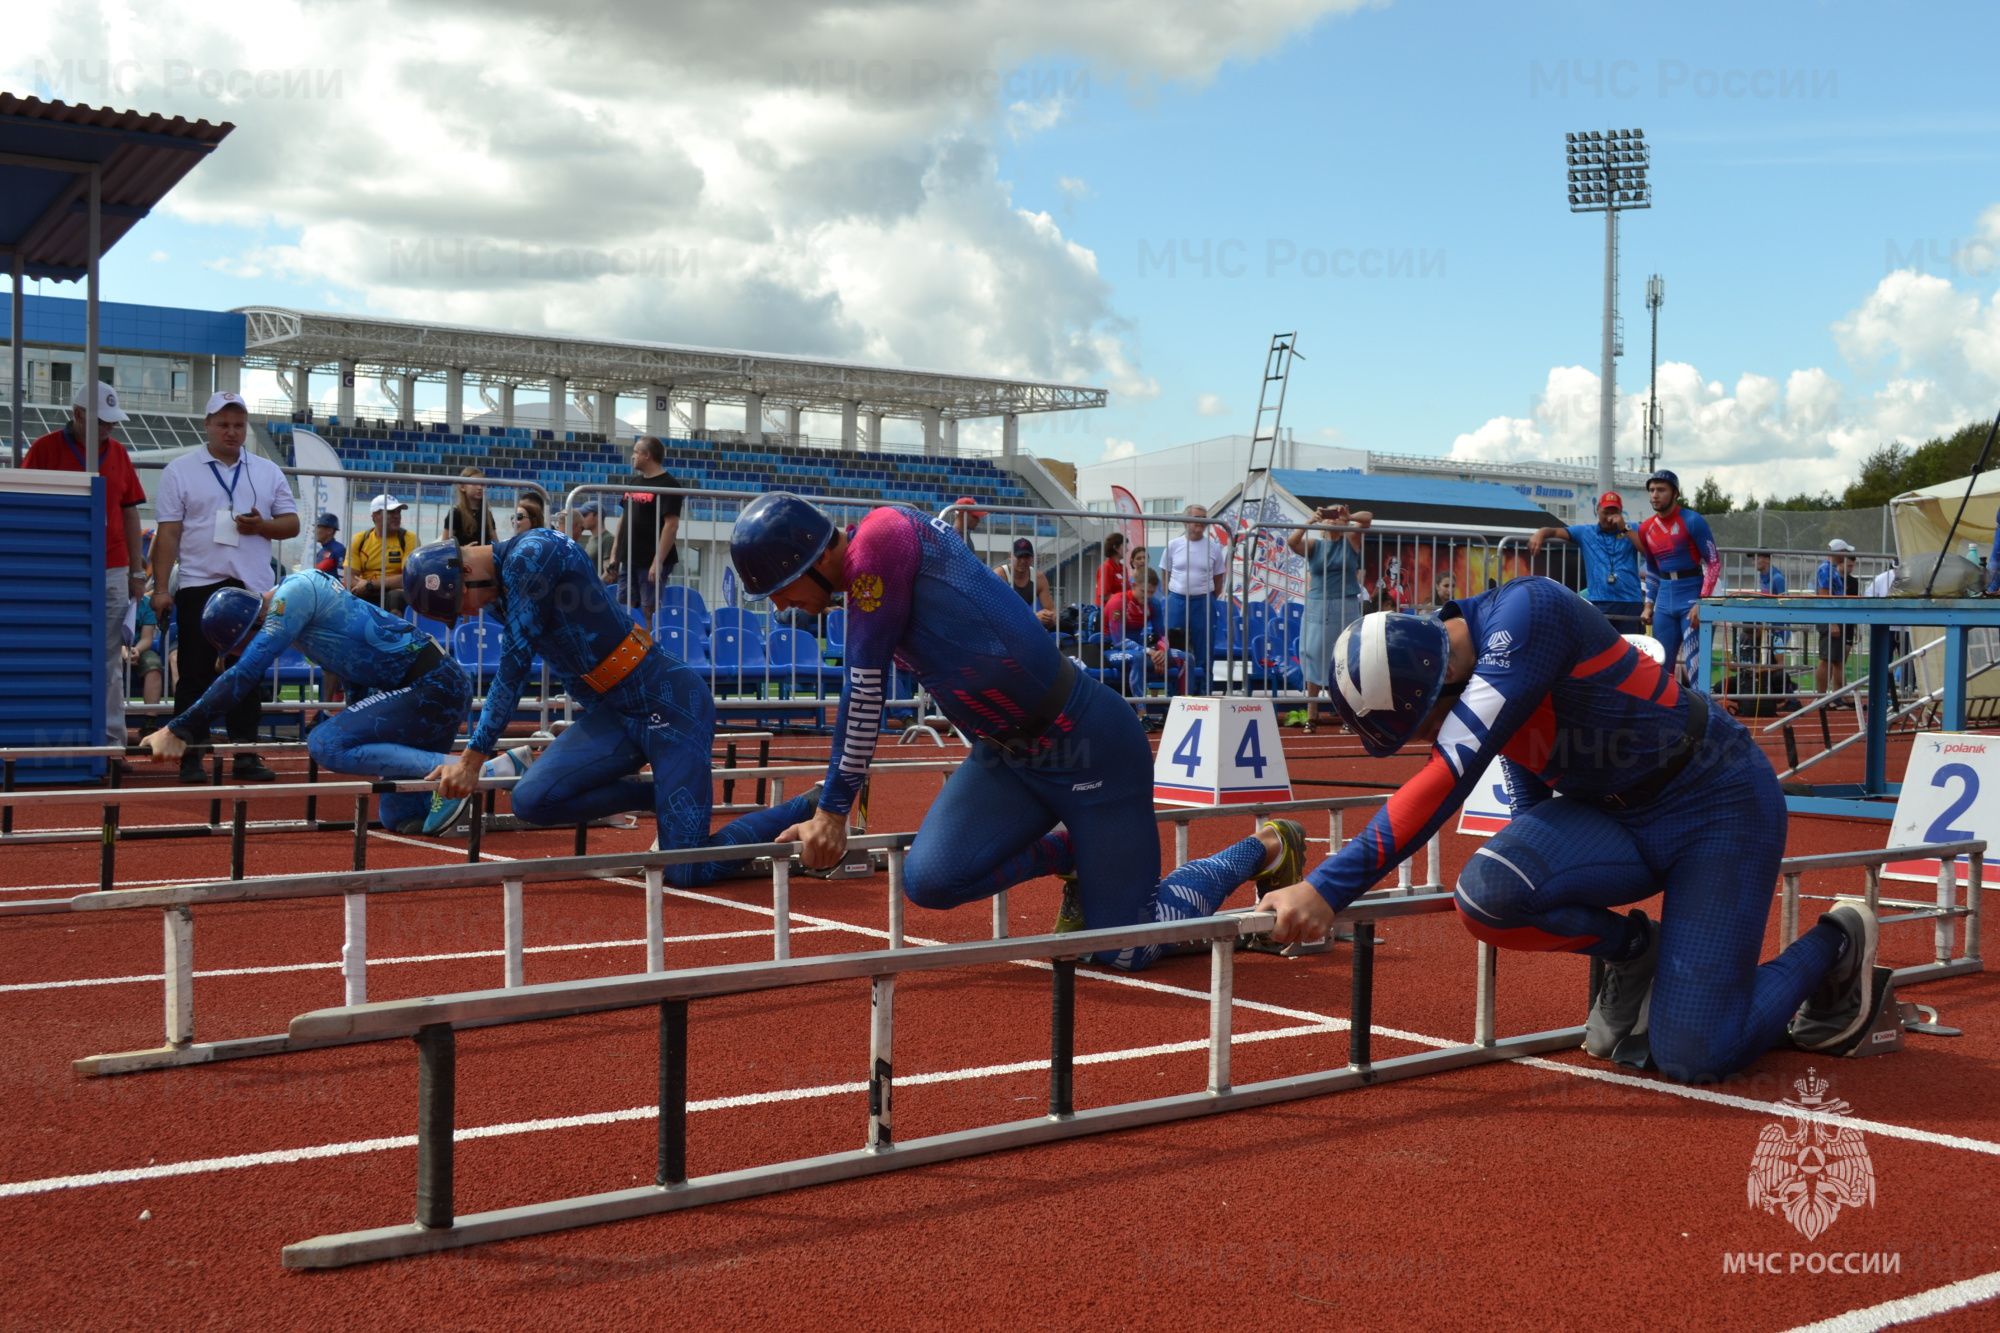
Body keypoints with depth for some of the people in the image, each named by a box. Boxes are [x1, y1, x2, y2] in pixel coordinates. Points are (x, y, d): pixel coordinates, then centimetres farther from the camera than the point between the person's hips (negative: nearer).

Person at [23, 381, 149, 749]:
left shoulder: (118, 453, 11)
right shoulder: (45, 449, -1)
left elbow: (130, 512, 14)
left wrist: (137, 571, 12)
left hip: (112, 573, 3)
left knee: (109, 662, 3)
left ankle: (111, 739, 5)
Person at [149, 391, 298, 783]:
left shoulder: (267, 471, 12)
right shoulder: (181, 470, 4)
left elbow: (292, 523, 11)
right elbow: (168, 533, -1)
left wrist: (262, 526, -10)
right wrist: (161, 588, -8)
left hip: (253, 588, 3)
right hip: (200, 587, -2)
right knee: (195, 675, -1)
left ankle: (246, 755, 11)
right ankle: (191, 757, 4)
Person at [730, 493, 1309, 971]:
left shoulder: (878, 538, -18)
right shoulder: (865, 577, 9)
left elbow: (865, 692, -17)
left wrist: (833, 810, -10)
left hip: (1086, 741, -9)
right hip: (1006, 754, 9)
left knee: (1125, 951, -3)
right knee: (930, 878, -11)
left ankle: (1265, 848, 20)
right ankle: (1067, 856, 15)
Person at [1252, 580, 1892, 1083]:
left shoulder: (1526, 613, -27)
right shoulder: (1453, 664, -2)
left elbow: (1446, 778, -36)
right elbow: (1530, 799, 16)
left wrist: (1328, 887, -39)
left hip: (1720, 802, -7)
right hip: (1612, 817, 7)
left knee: (1692, 1058, -13)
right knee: (1488, 889, -23)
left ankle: (1834, 944, 14)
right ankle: (1633, 952, 7)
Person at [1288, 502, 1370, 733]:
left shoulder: (1350, 540, 6)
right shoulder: (1313, 545, 7)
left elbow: (1368, 518, -8)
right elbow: (1292, 542, -12)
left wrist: (1348, 517, -28)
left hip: (1346, 609, -1)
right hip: (1317, 609, 1)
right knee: (1314, 660, -1)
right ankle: (1311, 717, 2)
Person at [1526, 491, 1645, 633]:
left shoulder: (1631, 531, 12)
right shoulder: (1585, 532, 12)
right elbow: (1556, 531, 1)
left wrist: (1624, 529, -8)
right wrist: (1540, 535, -21)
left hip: (1629, 602, 0)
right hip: (1598, 603, 0)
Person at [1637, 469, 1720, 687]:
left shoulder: (1692, 521, -9)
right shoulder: (1646, 529, 10)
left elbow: (1714, 562, -10)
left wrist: (1701, 602, -18)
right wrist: (1649, 603, 13)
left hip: (1691, 595, -6)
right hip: (1664, 599, 6)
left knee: (1694, 664, -14)